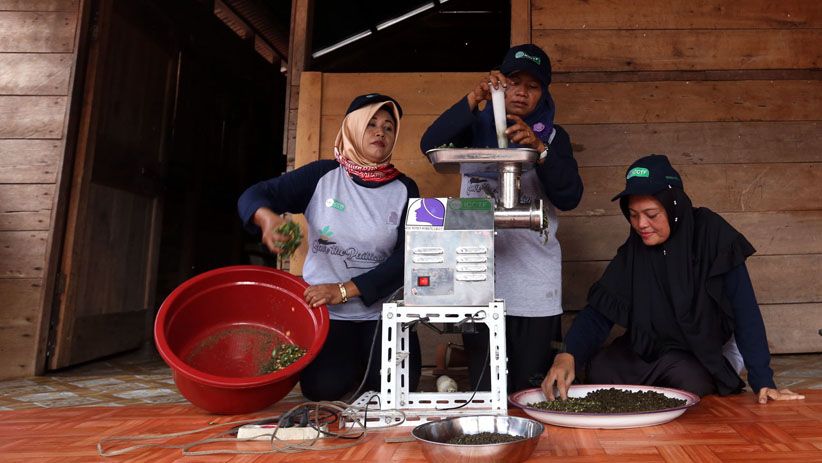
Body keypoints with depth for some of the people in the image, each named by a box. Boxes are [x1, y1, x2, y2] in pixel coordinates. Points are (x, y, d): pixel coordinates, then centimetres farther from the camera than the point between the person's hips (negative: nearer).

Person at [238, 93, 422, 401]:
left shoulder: (404, 189, -1)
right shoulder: (323, 175, -2)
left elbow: (405, 257, -9)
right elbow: (252, 196, -3)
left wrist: (344, 290, -19)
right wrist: (267, 217, -28)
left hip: (382, 311, 1)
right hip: (324, 310, 0)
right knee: (324, 388, -17)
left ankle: (369, 361, 20)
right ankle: (352, 362, 18)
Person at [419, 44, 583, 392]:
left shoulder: (553, 137, 12)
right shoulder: (477, 127, 11)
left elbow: (569, 198, -3)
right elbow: (431, 144, -8)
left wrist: (539, 148, -16)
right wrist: (473, 98, -17)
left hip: (536, 286, 1)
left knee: (532, 391, 3)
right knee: (484, 391, 4)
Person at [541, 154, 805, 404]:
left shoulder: (711, 234, -17)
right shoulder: (632, 251, -10)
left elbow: (744, 310, -17)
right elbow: (599, 310, -16)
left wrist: (762, 381, -22)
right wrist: (568, 355, -33)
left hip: (702, 355, -2)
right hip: (647, 348, 2)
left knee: (689, 379, -29)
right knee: (600, 369, -21)